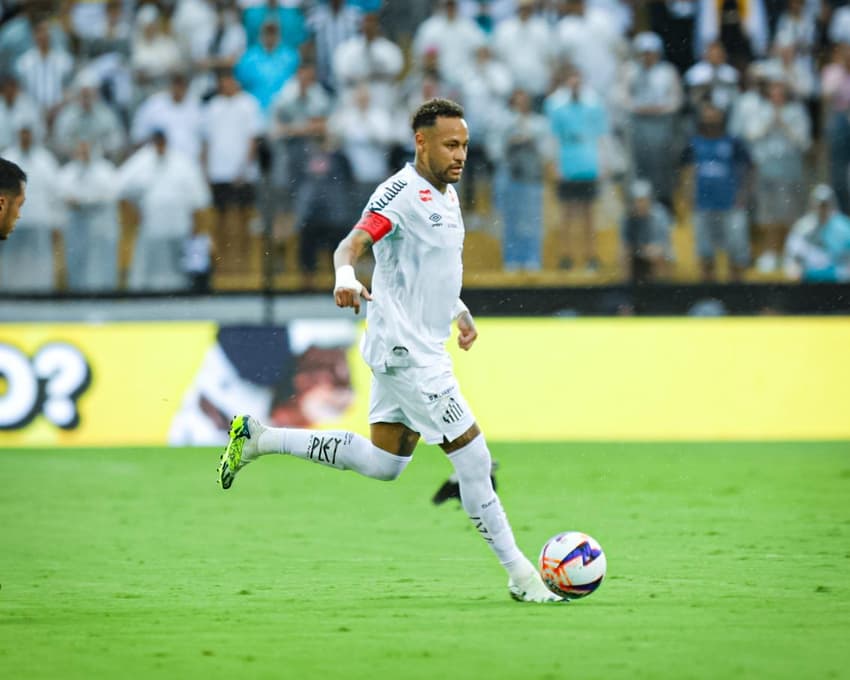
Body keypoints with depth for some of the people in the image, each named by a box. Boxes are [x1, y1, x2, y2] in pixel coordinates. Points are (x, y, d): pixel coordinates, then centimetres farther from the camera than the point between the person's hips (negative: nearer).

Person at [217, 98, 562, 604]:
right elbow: (352, 244, -28)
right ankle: (520, 575, -1)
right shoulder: (402, 193, -16)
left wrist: (459, 312, 25)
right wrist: (346, 276, -48)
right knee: (473, 459, -8)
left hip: (424, 348, 10)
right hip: (405, 350, -10)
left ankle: (259, 439, 20)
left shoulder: (447, 194, 13)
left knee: (383, 463, 14)